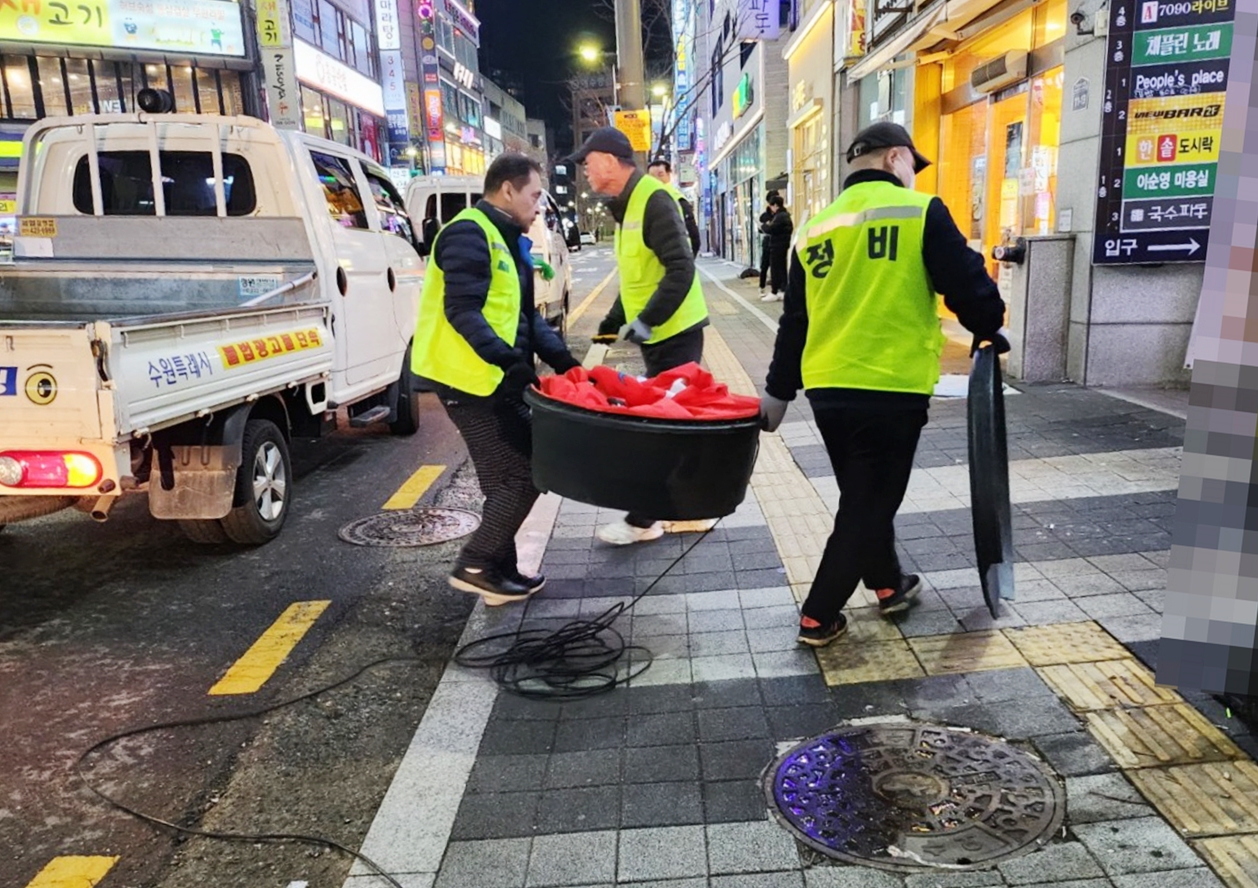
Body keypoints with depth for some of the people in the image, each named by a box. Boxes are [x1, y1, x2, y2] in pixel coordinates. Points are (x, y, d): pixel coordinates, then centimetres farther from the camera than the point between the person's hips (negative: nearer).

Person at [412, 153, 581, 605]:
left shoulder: (506, 240, 19)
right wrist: (508, 359, -32)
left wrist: (560, 357, 7)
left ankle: (499, 569, 22)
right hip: (471, 380, -10)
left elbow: (524, 314, 19)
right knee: (522, 473, -7)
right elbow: (462, 311, -23)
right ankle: (476, 565, 3)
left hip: (495, 378, 10)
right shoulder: (469, 234, -12)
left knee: (511, 477, 13)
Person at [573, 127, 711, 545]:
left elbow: (681, 267, -22)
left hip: (673, 332, -10)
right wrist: (615, 319, 19)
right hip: (656, 333, 10)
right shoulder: (627, 204, 14)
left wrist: (646, 320, -24)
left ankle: (644, 520, 8)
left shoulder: (653, 199, -15)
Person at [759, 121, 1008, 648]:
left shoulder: (816, 227, 13)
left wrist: (778, 391, 21)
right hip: (891, 388, -6)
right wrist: (989, 331, 17)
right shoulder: (920, 211, -3)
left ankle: (888, 584, 39)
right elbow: (967, 285, -3)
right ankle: (818, 618, 11)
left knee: (864, 496, 23)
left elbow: (794, 321, 15)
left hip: (826, 388, 6)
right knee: (868, 505, 5)